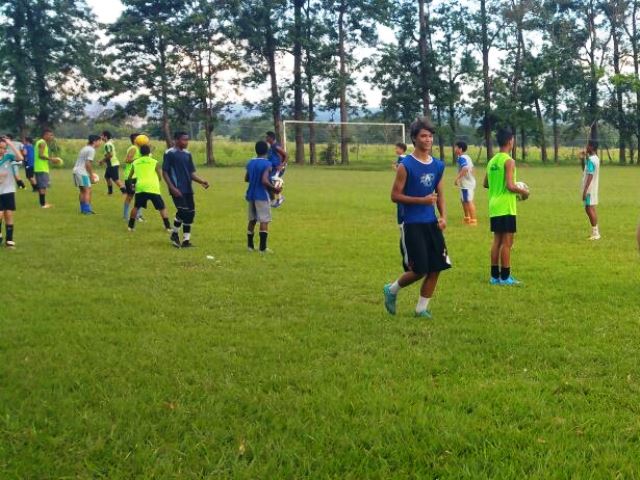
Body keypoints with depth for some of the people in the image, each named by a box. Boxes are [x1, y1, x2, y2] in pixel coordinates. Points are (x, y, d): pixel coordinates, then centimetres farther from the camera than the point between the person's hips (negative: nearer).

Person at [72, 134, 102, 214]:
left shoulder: (85, 148, 19)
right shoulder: (91, 150, -11)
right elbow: (88, 164, -17)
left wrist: (91, 174, 21)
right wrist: (91, 176, -12)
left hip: (76, 171, 10)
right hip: (82, 173, -10)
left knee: (82, 191, 16)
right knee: (88, 190, -8)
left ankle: (83, 209, 20)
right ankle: (87, 209, -13)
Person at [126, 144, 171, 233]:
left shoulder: (135, 162, 15)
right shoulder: (154, 162, 9)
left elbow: (130, 177, 21)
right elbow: (160, 177, 11)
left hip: (140, 187, 2)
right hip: (152, 188, -2)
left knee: (136, 207, 22)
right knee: (162, 208, 9)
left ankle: (131, 226, 20)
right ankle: (168, 227, 3)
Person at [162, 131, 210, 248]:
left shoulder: (187, 154, 14)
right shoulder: (169, 154, -5)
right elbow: (165, 172, -6)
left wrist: (201, 181, -1)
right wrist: (172, 188, -15)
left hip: (188, 189, 7)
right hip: (177, 189, -6)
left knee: (190, 213, 2)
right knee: (182, 210, -17)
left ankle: (186, 240, 10)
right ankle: (175, 234, 7)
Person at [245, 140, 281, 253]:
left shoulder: (250, 163, 7)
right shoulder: (267, 164, -14)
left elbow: (246, 179, 15)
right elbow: (264, 181, -24)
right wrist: (274, 189, -11)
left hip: (251, 195, 7)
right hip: (262, 196, -7)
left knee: (252, 220, 16)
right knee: (264, 221, -5)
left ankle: (250, 245, 22)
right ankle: (263, 248, -11)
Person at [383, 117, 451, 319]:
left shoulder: (438, 165, 8)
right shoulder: (406, 166, -10)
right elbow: (395, 196, -9)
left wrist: (443, 216, 1)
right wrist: (422, 200, -18)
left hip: (432, 223, 6)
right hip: (412, 224, -6)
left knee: (436, 268, 2)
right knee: (419, 270, -5)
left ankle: (422, 308, 17)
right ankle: (392, 290, 23)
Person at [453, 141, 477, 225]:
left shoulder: (461, 158, -17)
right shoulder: (467, 157, 13)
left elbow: (465, 169, -31)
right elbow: (471, 168, 20)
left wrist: (457, 178, -30)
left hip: (466, 184, -10)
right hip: (469, 182, 10)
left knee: (469, 201, -6)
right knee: (464, 200, 20)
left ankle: (473, 220, -3)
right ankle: (467, 218, 32)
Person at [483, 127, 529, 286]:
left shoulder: (492, 161, 11)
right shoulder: (508, 161, -14)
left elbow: (485, 184, 17)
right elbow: (510, 186, -20)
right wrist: (523, 191, -4)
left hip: (494, 207, 8)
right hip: (506, 207, -8)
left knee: (497, 240, 12)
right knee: (507, 242, -3)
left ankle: (495, 276, 15)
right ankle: (505, 277, -1)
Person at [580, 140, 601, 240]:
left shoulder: (591, 159, -18)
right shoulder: (595, 158, 12)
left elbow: (590, 176, -22)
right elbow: (586, 170, 24)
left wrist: (585, 190, -23)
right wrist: (583, 159, 14)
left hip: (590, 188, -10)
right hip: (593, 188, 10)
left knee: (589, 208, -7)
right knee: (591, 209, 15)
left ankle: (595, 233, -6)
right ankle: (595, 231, 20)